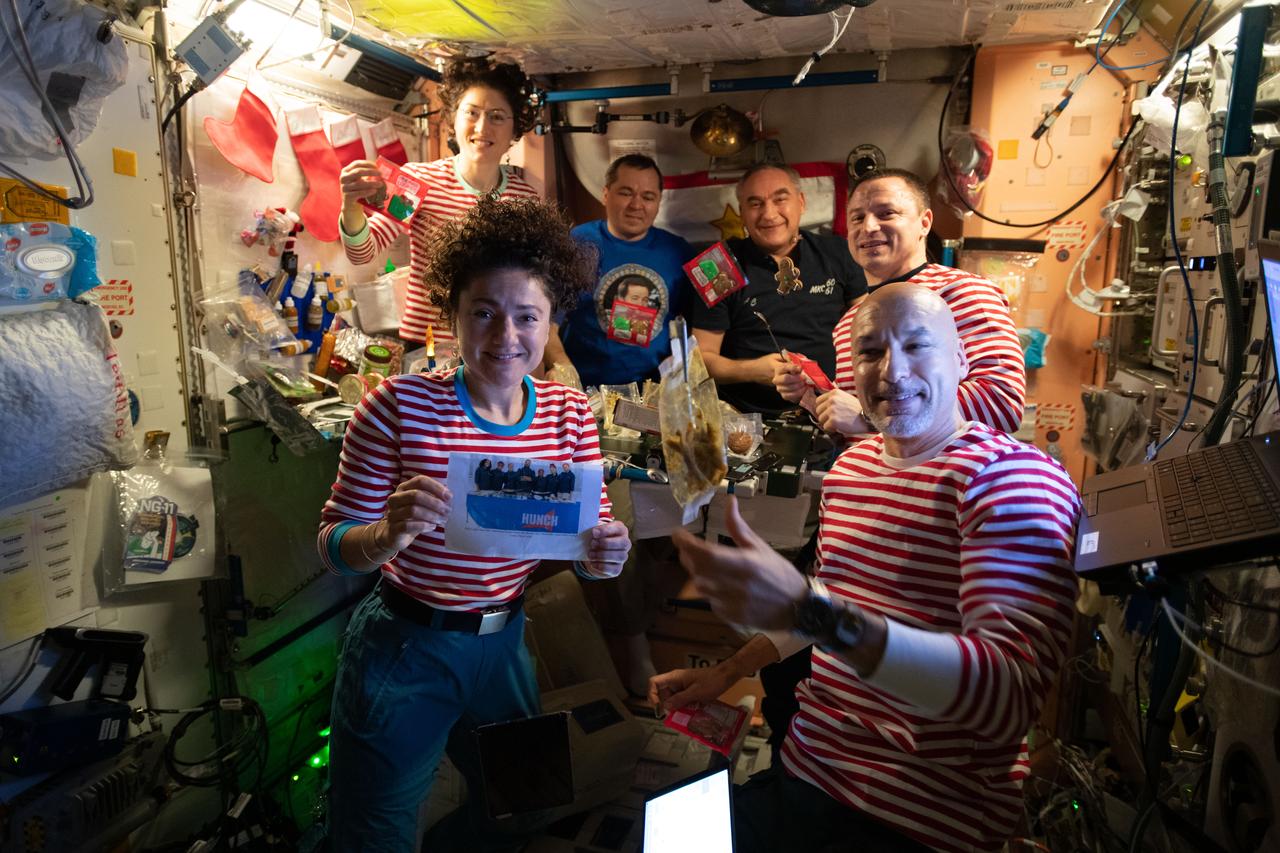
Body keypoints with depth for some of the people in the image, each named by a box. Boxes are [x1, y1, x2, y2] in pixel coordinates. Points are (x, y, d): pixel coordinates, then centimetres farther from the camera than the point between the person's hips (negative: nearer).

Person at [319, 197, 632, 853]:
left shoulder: (570, 413, -5)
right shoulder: (400, 404, -17)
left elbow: (592, 536, 0)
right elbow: (333, 545, -13)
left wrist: (602, 557, -23)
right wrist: (390, 535, -34)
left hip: (504, 644, 4)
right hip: (404, 651, -4)